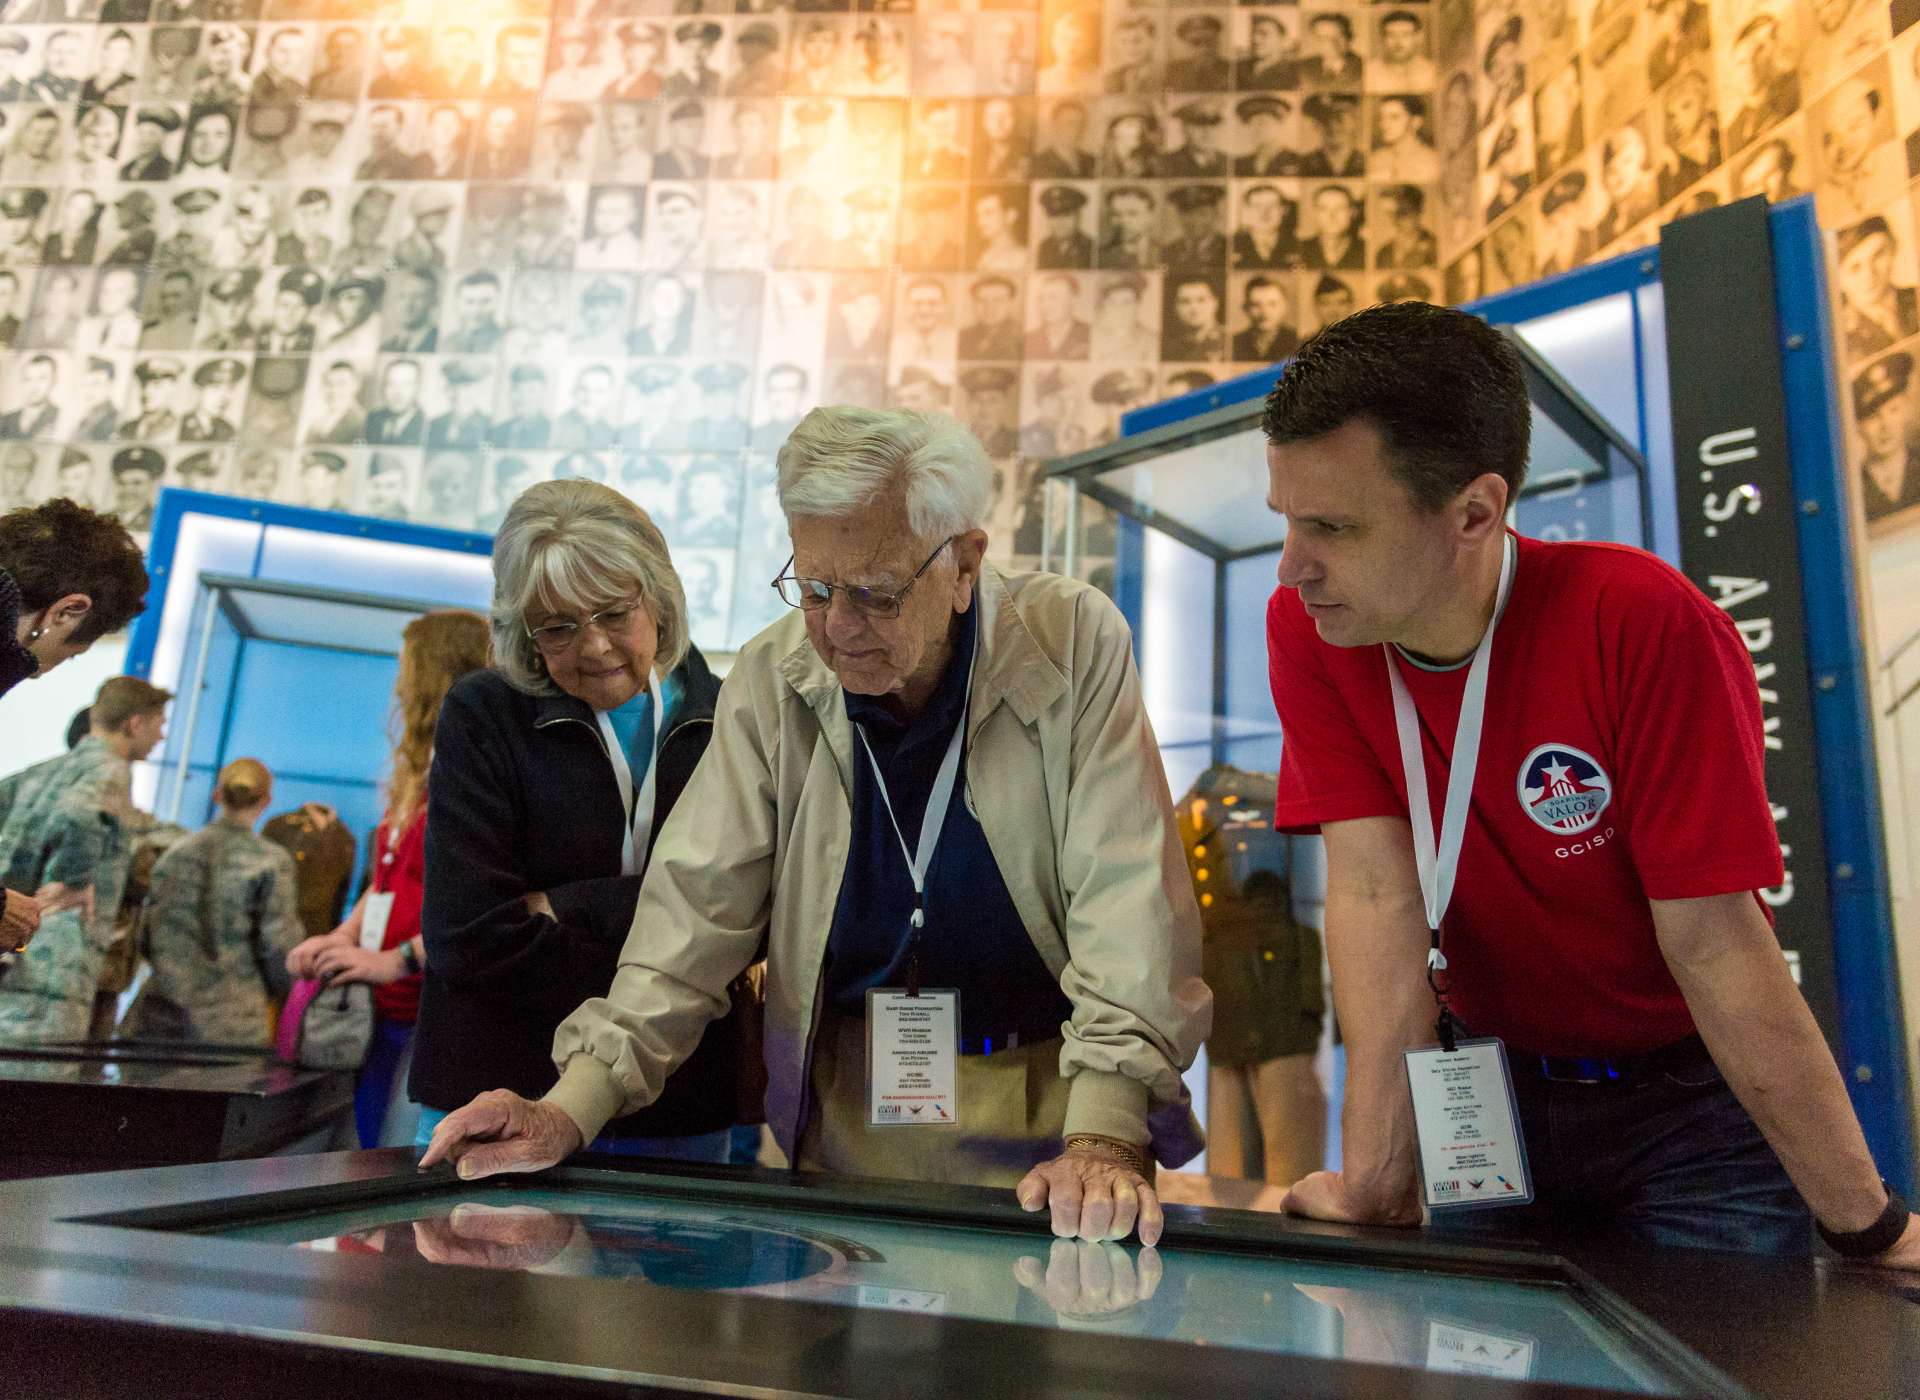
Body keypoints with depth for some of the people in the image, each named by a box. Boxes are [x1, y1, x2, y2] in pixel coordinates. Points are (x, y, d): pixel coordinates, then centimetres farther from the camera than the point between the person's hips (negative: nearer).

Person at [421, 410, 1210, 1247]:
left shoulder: (1075, 644, -11)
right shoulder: (775, 679, -3)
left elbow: (1128, 896, -14)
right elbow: (699, 902, -2)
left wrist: (1103, 1137, -24)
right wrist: (572, 1110, -11)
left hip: (1041, 1103, -1)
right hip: (844, 1115, 2)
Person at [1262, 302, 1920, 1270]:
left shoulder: (1644, 625, -27)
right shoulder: (1307, 628, -17)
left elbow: (1714, 941, -23)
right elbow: (1375, 889, -21)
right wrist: (1375, 1176, -26)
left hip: (1687, 1093, -2)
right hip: (1486, 1085, 3)